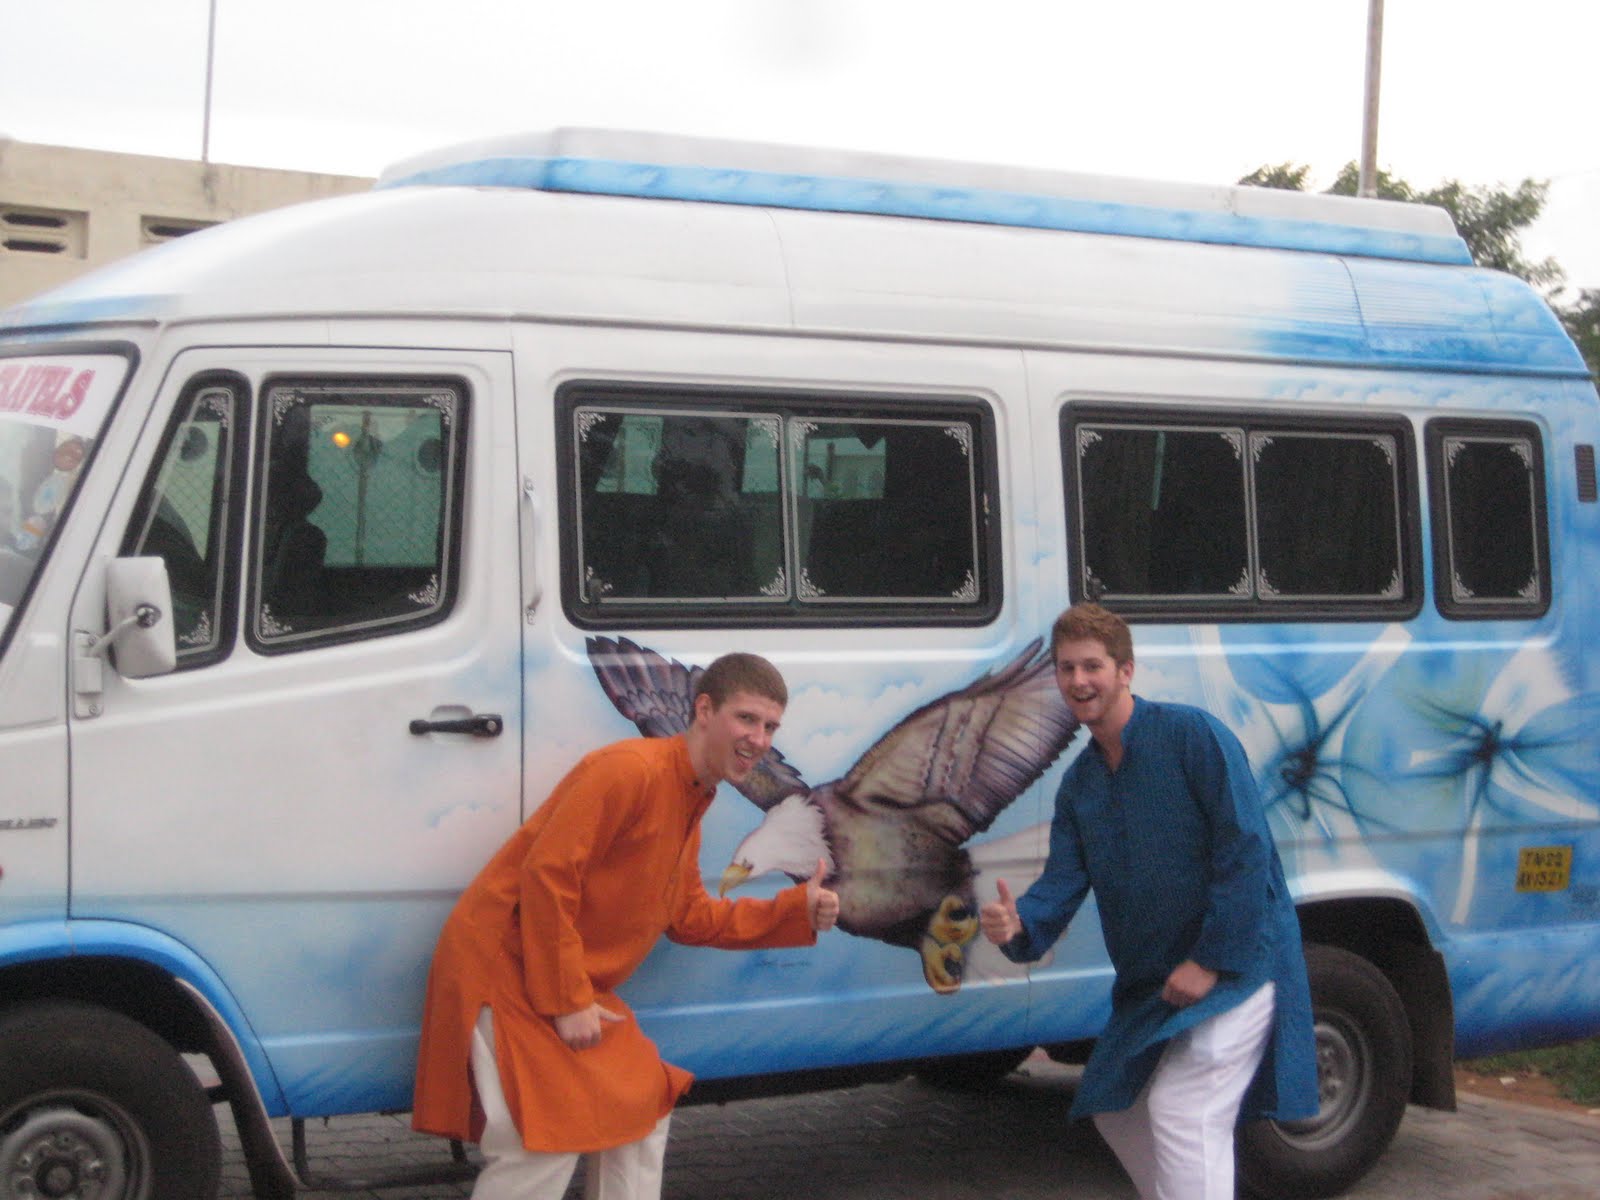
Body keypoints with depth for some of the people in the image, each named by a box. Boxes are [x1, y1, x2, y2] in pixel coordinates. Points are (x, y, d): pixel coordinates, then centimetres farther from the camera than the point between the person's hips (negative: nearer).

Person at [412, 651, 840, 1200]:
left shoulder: (690, 802, 12)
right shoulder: (631, 769, -20)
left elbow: (688, 916, 16)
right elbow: (546, 875, -25)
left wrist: (798, 910, 6)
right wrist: (567, 1001, -23)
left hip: (576, 986, 10)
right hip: (503, 965, -10)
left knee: (640, 1105, 13)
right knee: (549, 1136, -14)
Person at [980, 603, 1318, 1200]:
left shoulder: (1192, 734, -14)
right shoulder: (1078, 782, 8)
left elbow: (1246, 851, -19)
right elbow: (1063, 881, -1)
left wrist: (1212, 961, -21)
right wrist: (1018, 924, -24)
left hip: (1236, 964, -8)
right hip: (1150, 983, 8)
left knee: (1181, 1109, -18)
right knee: (1118, 1108, 15)